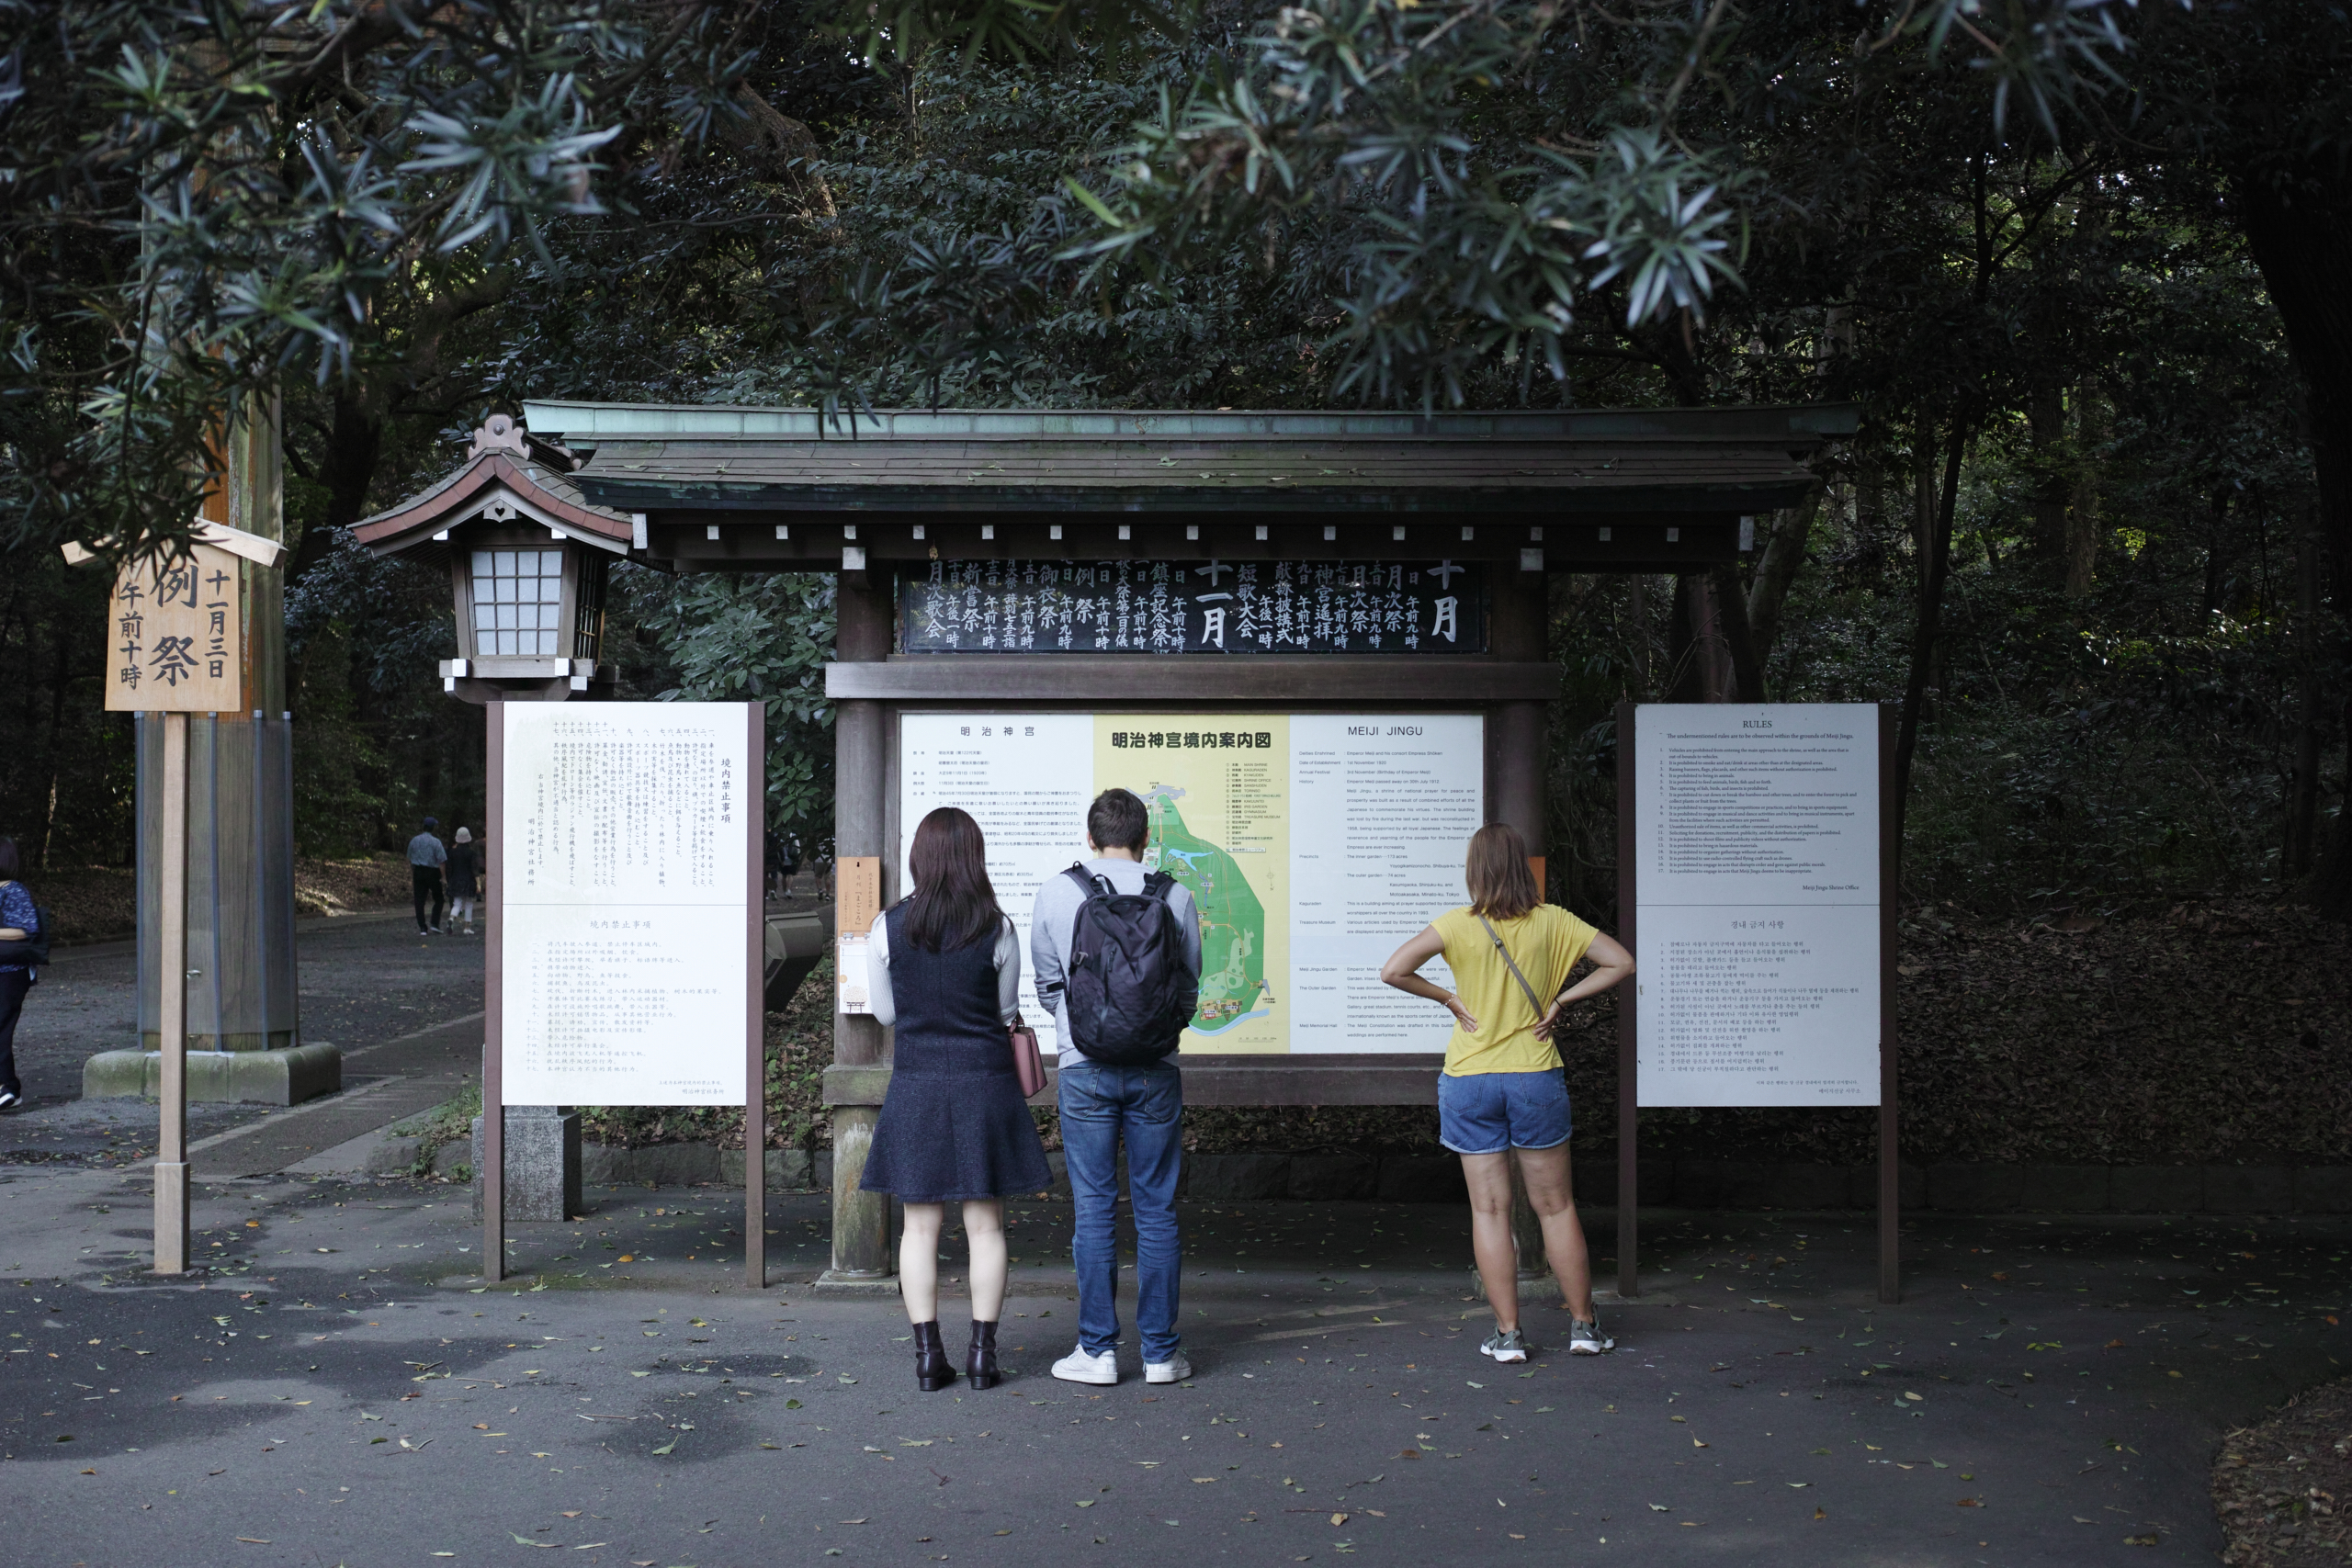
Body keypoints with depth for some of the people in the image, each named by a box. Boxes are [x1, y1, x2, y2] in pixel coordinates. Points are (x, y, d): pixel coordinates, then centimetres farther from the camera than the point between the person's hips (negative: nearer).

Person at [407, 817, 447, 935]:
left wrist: (411, 878, 20)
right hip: (432, 872, -3)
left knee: (419, 901, 4)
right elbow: (442, 862, -12)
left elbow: (410, 861, 13)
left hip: (418, 872, 3)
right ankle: (434, 924, -1)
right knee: (438, 900, 10)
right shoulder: (435, 842, -8)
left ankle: (422, 928, 0)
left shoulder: (414, 841, 6)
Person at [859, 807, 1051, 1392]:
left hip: (916, 1082, 1)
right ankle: (982, 1354, 8)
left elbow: (884, 1013, 4)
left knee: (921, 1225, 7)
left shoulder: (888, 927, -5)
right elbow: (1007, 1010, 3)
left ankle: (928, 1356, 7)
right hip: (985, 1081, -1)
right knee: (985, 1224, 7)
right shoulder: (997, 929, -7)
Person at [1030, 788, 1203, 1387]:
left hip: (1085, 1071, -1)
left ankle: (1098, 1349, 8)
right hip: (1157, 1071, 1)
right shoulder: (1176, 898, -1)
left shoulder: (1057, 893, -3)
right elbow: (1191, 988, 7)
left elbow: (1046, 983, 7)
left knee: (1092, 1210, 5)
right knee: (1157, 1210, 7)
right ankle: (1161, 1350, 11)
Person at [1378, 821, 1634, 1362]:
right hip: (1535, 1078, 1)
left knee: (1489, 1210, 5)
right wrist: (1560, 1000, 1)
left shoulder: (1458, 924, -8)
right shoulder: (1552, 921, -3)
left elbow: (1393, 970, -17)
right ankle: (1584, 1326, 18)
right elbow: (1620, 962, -1)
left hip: (1470, 1080, -1)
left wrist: (1448, 998, -5)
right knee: (1555, 1206, 12)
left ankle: (1508, 1334, 7)